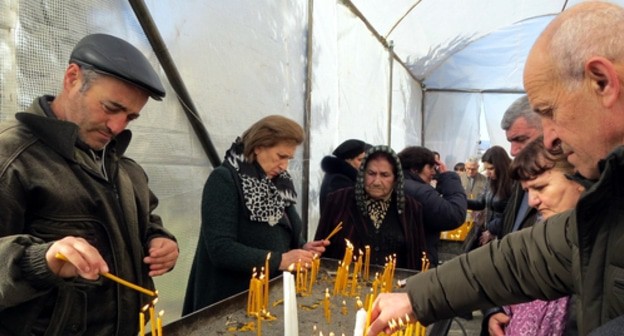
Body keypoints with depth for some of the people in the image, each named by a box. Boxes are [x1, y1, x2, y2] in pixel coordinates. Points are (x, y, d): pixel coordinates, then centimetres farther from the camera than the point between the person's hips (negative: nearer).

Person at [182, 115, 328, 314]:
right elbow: (220, 249, -25)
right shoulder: (224, 180, -16)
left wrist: (302, 248, -5)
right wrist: (279, 260, -26)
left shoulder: (278, 183, 5)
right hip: (230, 302, -7)